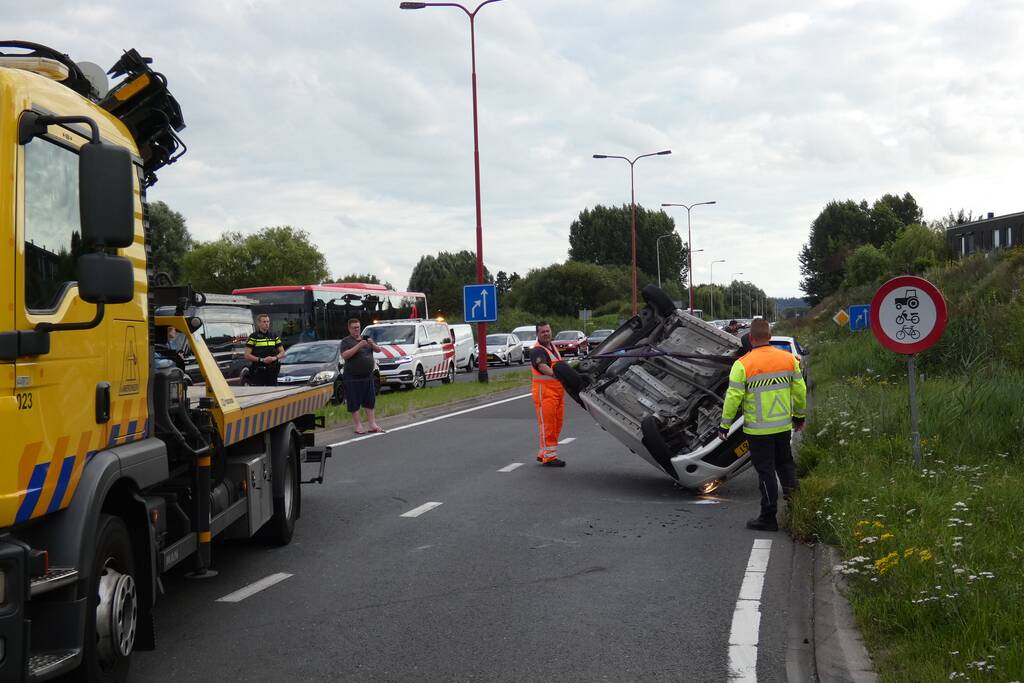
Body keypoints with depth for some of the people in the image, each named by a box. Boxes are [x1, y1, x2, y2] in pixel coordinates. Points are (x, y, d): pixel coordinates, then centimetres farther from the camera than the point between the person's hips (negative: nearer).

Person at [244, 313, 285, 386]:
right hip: (257, 372, -4)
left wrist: (275, 358, -7)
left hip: (272, 371, 5)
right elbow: (247, 356, -6)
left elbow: (282, 353, 15)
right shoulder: (253, 337, -1)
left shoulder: (274, 337, 14)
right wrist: (261, 360, -17)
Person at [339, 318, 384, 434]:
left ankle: (373, 424, 13)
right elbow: (345, 355, -20)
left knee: (370, 402, 8)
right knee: (354, 403, -4)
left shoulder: (366, 339, 15)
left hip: (368, 376, 6)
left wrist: (372, 344, -12)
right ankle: (358, 426, 1)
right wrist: (359, 345, -25)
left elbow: (378, 350, 10)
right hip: (352, 378, -6)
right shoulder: (346, 341, -4)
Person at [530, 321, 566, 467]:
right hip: (544, 391, -9)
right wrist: (557, 374, -45)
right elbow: (543, 367, -30)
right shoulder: (537, 351, -12)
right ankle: (549, 457, -6)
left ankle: (543, 453, 19)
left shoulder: (553, 347, 17)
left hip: (558, 390, 9)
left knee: (557, 424, 10)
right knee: (547, 424, -8)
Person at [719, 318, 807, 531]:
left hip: (758, 429, -4)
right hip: (784, 425, 4)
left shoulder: (742, 365, -15)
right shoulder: (789, 359, -1)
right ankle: (792, 489, 3)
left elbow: (733, 397, -14)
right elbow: (800, 390, 6)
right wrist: (799, 415, 21)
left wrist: (725, 425, -4)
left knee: (766, 471, 4)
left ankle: (769, 517, 11)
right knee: (785, 462, 24)